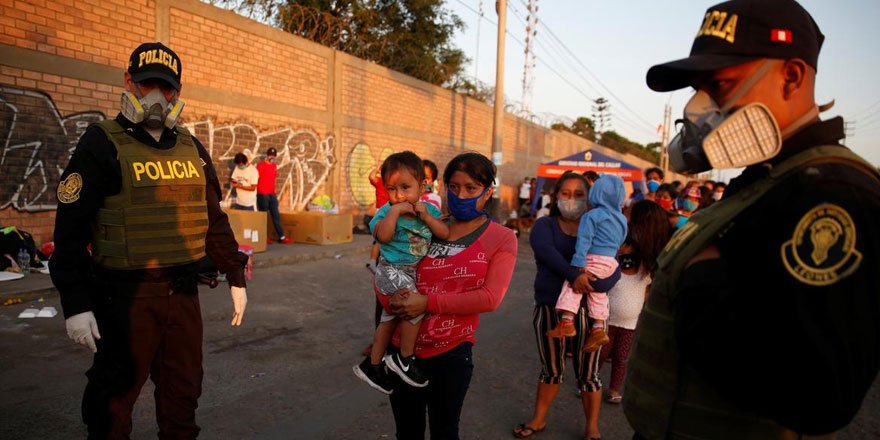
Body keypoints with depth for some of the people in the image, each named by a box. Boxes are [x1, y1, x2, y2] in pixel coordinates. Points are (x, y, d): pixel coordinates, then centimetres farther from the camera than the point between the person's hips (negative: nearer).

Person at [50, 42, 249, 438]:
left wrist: (236, 278, 13)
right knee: (114, 398, 10)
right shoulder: (103, 144, -6)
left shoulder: (192, 148, 10)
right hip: (125, 296, -5)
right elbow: (71, 229, -9)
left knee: (183, 392, 17)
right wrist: (75, 304, -13)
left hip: (183, 291, 5)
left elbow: (214, 219, 13)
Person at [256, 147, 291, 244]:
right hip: (262, 195, -7)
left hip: (272, 195, 7)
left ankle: (281, 237, 8)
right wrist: (257, 191, -11)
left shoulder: (274, 166, 13)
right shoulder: (261, 165, -8)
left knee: (276, 216, 6)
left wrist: (274, 192, 16)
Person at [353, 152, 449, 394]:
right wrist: (395, 211, -29)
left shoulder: (429, 209, 0)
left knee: (389, 319, 17)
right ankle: (404, 359, -3)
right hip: (392, 270, -6)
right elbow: (383, 236, -28)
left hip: (413, 272, 6)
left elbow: (445, 233, -9)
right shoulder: (387, 211, -13)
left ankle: (371, 365, 35)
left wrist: (426, 216, -19)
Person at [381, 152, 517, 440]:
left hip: (451, 353, -3)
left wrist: (428, 303, -22)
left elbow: (490, 297, -17)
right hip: (403, 348, 4)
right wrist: (393, 301, -16)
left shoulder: (502, 239, -6)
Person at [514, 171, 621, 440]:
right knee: (551, 369, 15)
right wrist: (573, 274, -36)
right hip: (550, 307, 0)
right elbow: (545, 250, -21)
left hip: (588, 309, 0)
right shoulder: (544, 225, 1)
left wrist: (594, 283, -28)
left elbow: (614, 269, -7)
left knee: (587, 373, 10)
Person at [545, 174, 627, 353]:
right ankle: (598, 328, 20)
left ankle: (567, 321, -18)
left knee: (572, 283, -7)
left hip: (595, 260, -7)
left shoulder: (592, 216, -6)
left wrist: (578, 265, -19)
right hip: (612, 262, 8)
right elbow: (620, 242, 21)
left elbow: (584, 241, -14)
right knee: (597, 291, 18)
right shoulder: (622, 219, 15)